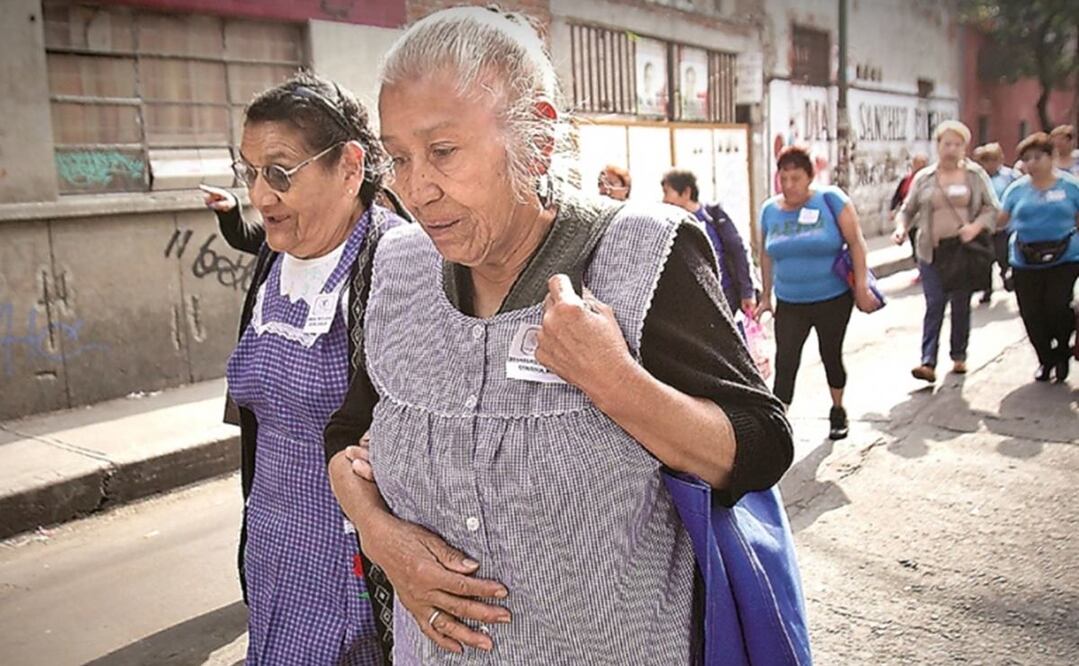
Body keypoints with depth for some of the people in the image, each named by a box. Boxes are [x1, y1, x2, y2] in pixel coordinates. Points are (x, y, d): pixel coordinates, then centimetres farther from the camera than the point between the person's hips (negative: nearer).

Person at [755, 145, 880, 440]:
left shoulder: (830, 199, -9)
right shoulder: (770, 209, 1)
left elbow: (856, 242, -10)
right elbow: (767, 256, 10)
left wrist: (862, 286, -15)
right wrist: (766, 296, 11)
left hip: (833, 299, -2)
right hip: (789, 303, 2)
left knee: (831, 354, 14)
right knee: (785, 362, -7)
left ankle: (838, 411, 36)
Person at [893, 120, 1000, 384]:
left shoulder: (976, 175, 4)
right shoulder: (924, 177, 5)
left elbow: (992, 208, 3)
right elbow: (908, 209, 12)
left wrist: (977, 226, -16)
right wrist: (901, 228, -9)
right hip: (932, 252, 0)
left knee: (961, 305, 10)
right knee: (934, 305, -8)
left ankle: (959, 357, 25)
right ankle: (928, 363, -13)